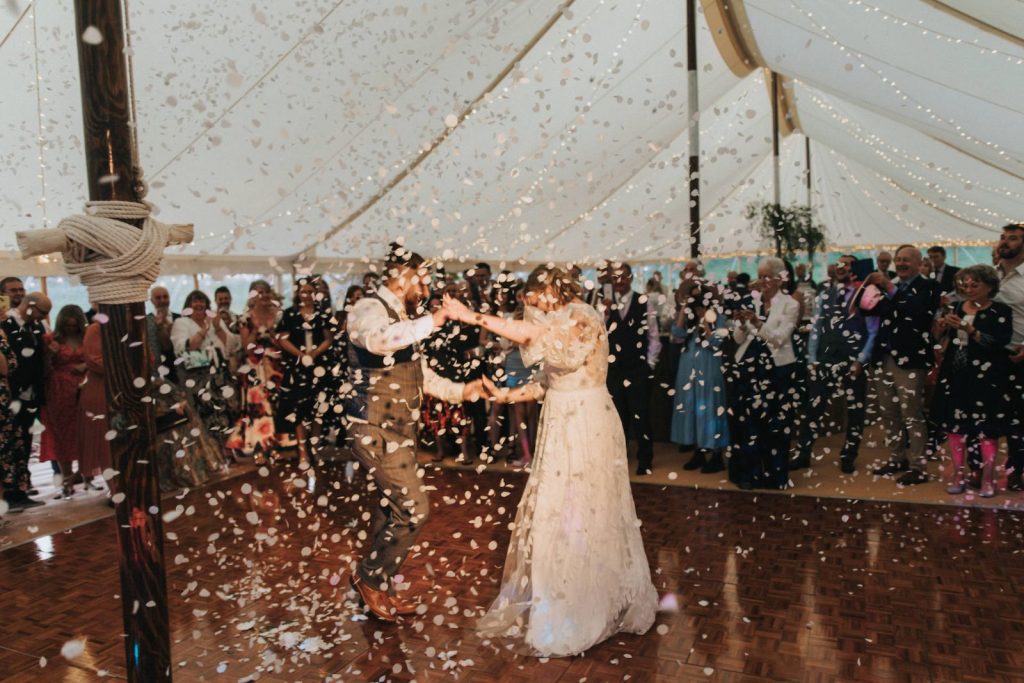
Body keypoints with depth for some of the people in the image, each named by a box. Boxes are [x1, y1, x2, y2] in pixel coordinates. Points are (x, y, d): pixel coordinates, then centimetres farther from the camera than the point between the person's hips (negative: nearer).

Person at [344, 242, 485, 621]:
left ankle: (374, 582, 35)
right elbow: (379, 341, -41)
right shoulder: (368, 309, -15)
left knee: (392, 507, 18)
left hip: (400, 428, 9)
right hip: (376, 430, -9)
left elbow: (420, 373, 21)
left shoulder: (403, 317, 12)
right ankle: (370, 577, 14)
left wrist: (461, 391, 13)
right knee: (414, 508, -8)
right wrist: (432, 321, -36)